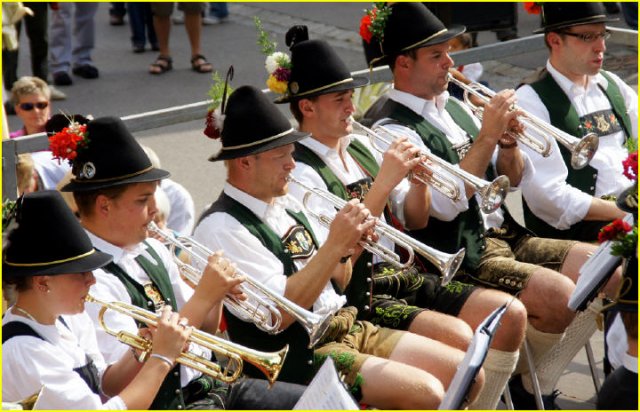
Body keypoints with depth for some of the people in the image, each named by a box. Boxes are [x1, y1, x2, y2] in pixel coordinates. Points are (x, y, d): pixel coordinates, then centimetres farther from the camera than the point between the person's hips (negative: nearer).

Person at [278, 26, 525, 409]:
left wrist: (419, 180, -5)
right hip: (355, 295, -8)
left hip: (401, 277, 8)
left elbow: (415, 220, 17)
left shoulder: (361, 147, 12)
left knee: (511, 314, -5)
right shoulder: (299, 171, -11)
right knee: (458, 336, -27)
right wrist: (384, 182, -22)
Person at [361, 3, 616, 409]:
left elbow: (514, 178, 15)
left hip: (505, 234, 9)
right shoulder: (391, 127, -12)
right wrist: (487, 135, -22)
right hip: (460, 256, -9)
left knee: (608, 273, 0)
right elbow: (446, 204, -24)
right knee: (562, 298, -25)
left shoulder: (455, 106, 13)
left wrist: (508, 142, -6)